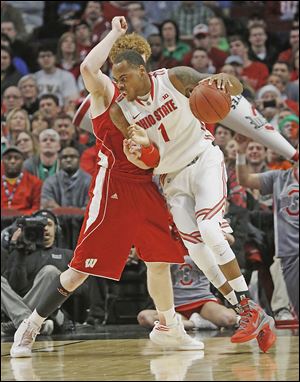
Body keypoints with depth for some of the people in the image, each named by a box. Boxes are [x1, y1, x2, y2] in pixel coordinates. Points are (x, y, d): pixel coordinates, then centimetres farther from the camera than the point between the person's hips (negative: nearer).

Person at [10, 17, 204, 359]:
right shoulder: (106, 90, -6)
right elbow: (88, 67, -28)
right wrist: (115, 33, -18)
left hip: (144, 186, 7)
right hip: (113, 186, -7)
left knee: (160, 259, 13)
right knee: (81, 268, -6)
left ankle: (171, 330, 30)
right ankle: (29, 328, 5)